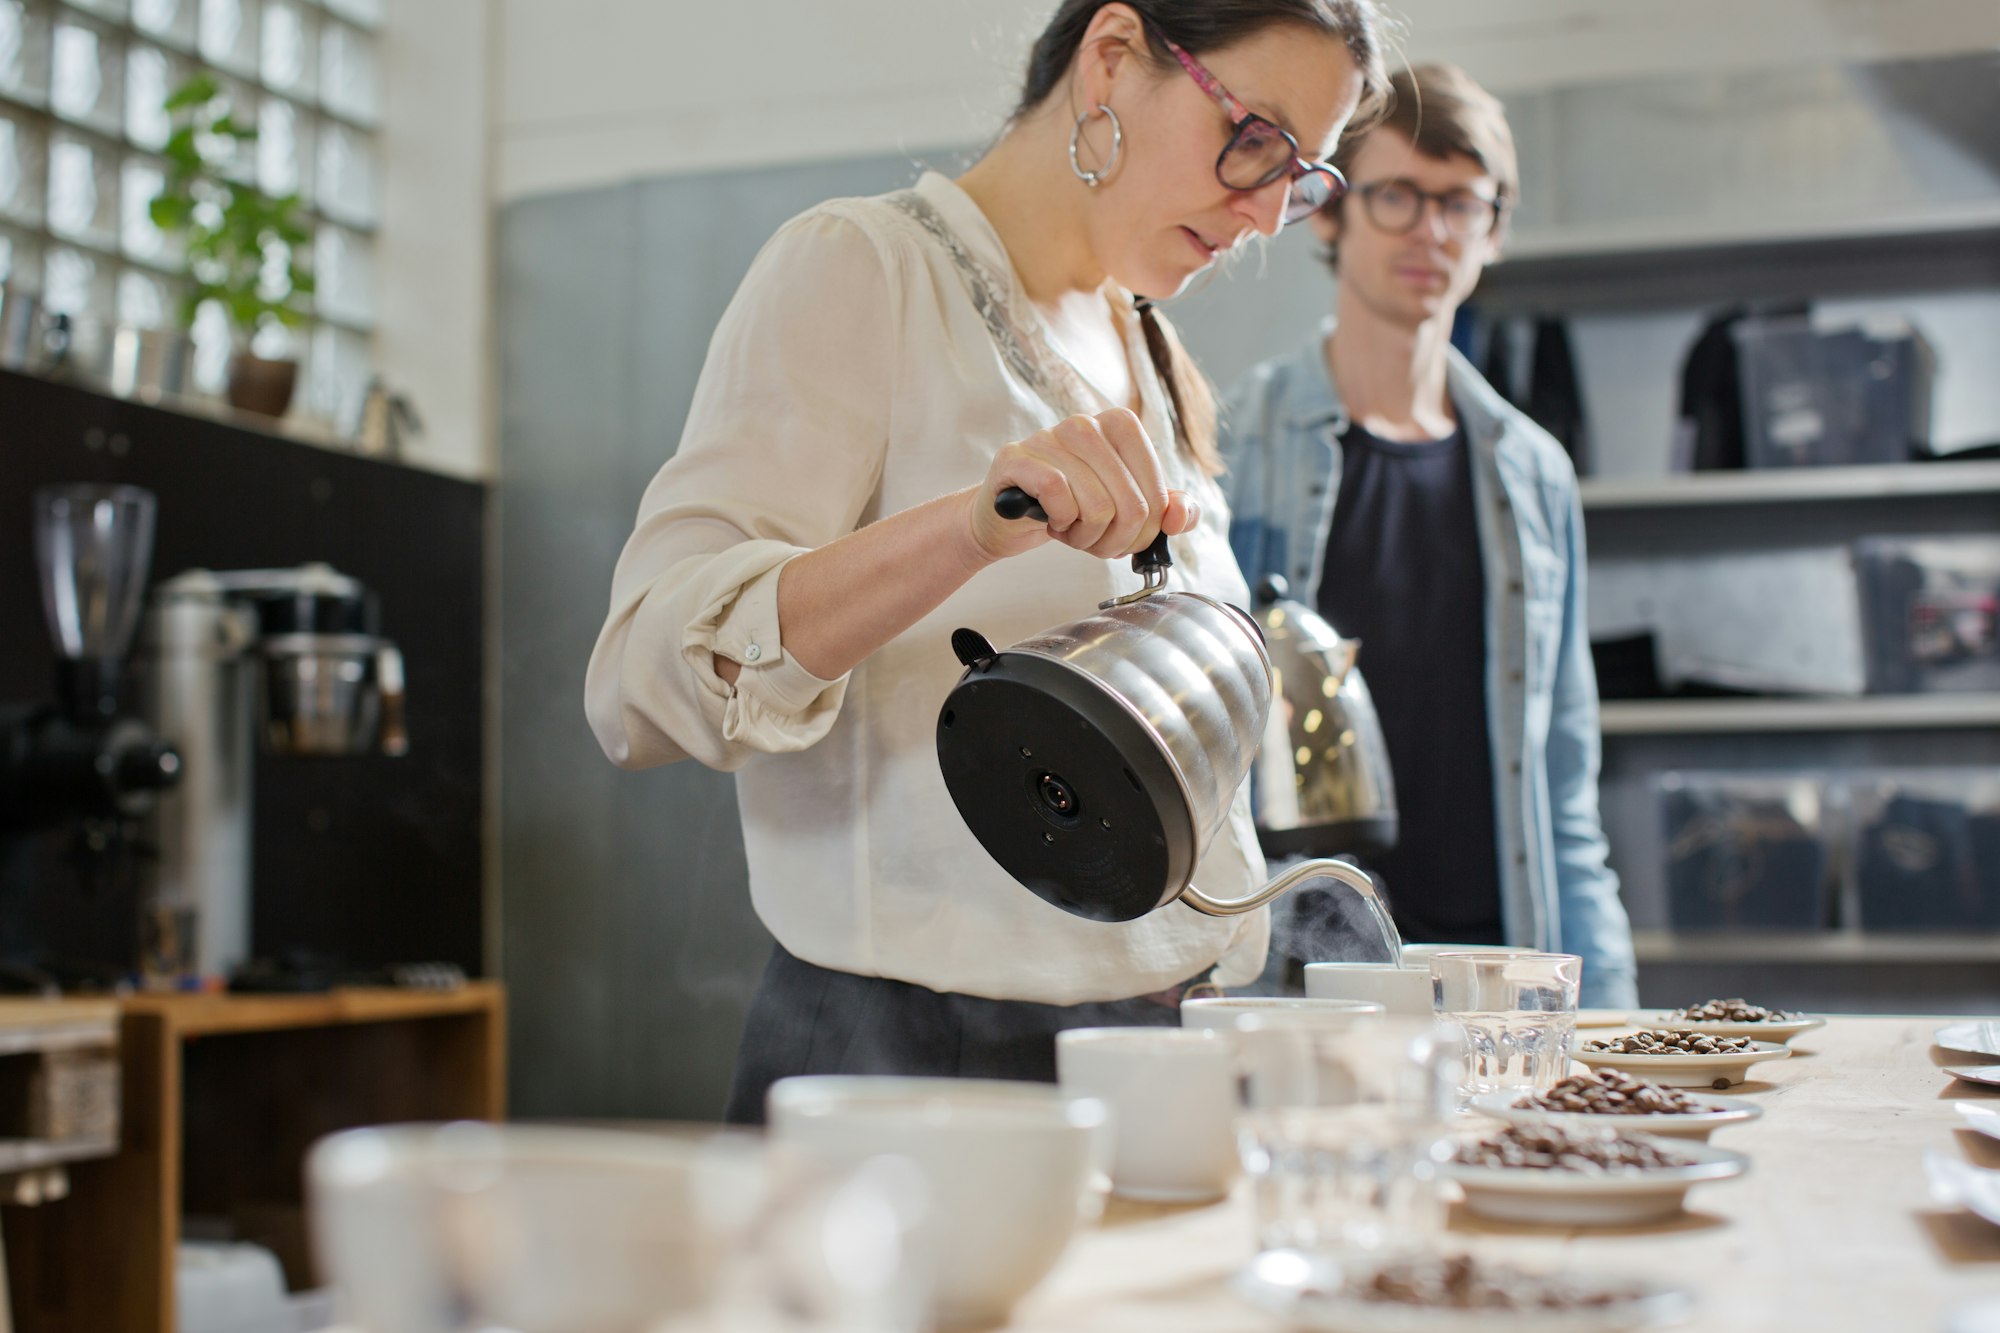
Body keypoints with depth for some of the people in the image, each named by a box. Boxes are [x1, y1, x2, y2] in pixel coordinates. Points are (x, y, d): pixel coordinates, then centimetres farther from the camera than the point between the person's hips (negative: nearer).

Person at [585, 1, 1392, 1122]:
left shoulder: (1156, 363, 15)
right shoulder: (859, 269, -8)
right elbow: (648, 679, -20)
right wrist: (974, 526, -34)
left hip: (1161, 1040, 7)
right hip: (918, 1055, -7)